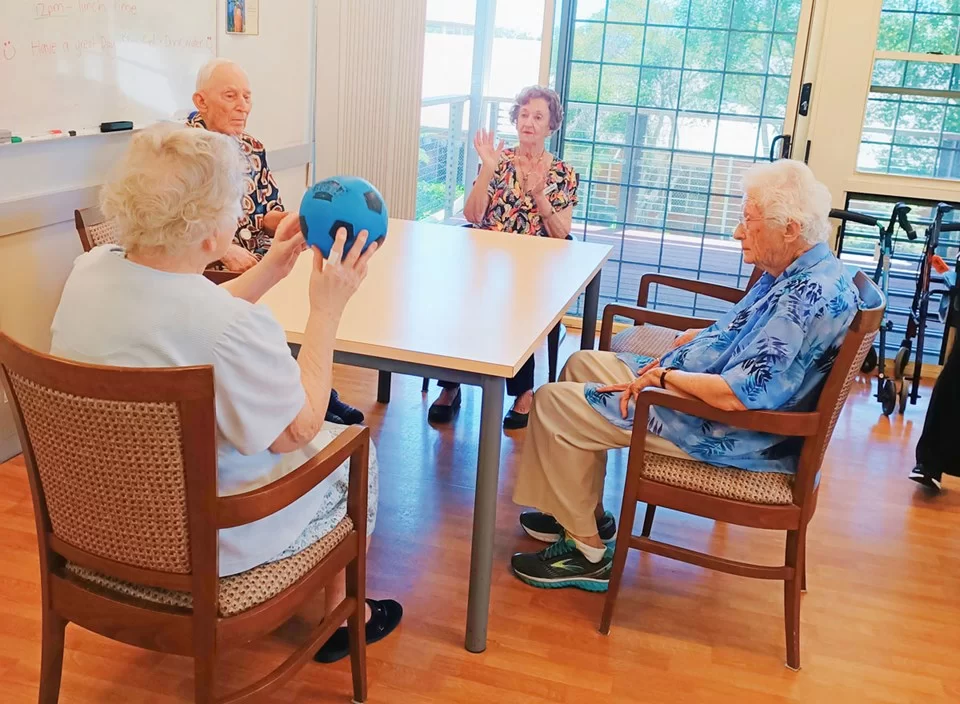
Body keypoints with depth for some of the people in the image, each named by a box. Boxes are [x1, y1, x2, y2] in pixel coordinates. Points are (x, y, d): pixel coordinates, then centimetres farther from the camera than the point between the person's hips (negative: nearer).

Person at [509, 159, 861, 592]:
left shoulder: (809, 297, -27)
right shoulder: (794, 273, 5)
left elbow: (737, 395, -33)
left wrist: (665, 376, -18)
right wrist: (699, 337, 5)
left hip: (729, 434, -11)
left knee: (553, 403, -11)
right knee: (583, 364, 18)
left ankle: (588, 552, 2)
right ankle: (586, 514, 24)